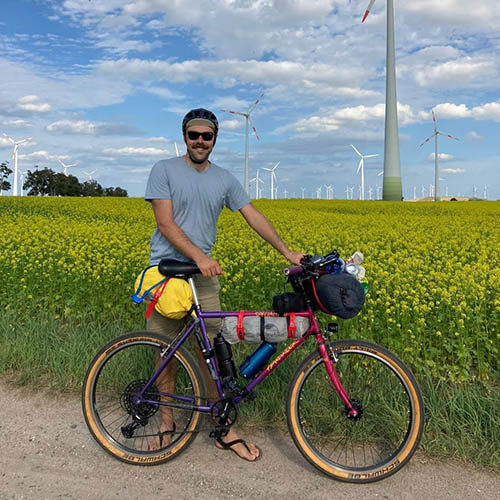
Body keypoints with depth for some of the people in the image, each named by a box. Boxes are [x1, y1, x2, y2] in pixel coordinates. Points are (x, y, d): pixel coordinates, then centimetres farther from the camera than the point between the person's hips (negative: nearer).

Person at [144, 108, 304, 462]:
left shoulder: (225, 179, 10)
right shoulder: (164, 171, -2)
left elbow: (254, 216, 9)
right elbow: (166, 224, -11)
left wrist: (287, 252, 1)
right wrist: (199, 257, -23)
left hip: (204, 275, 3)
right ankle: (167, 422, 24)